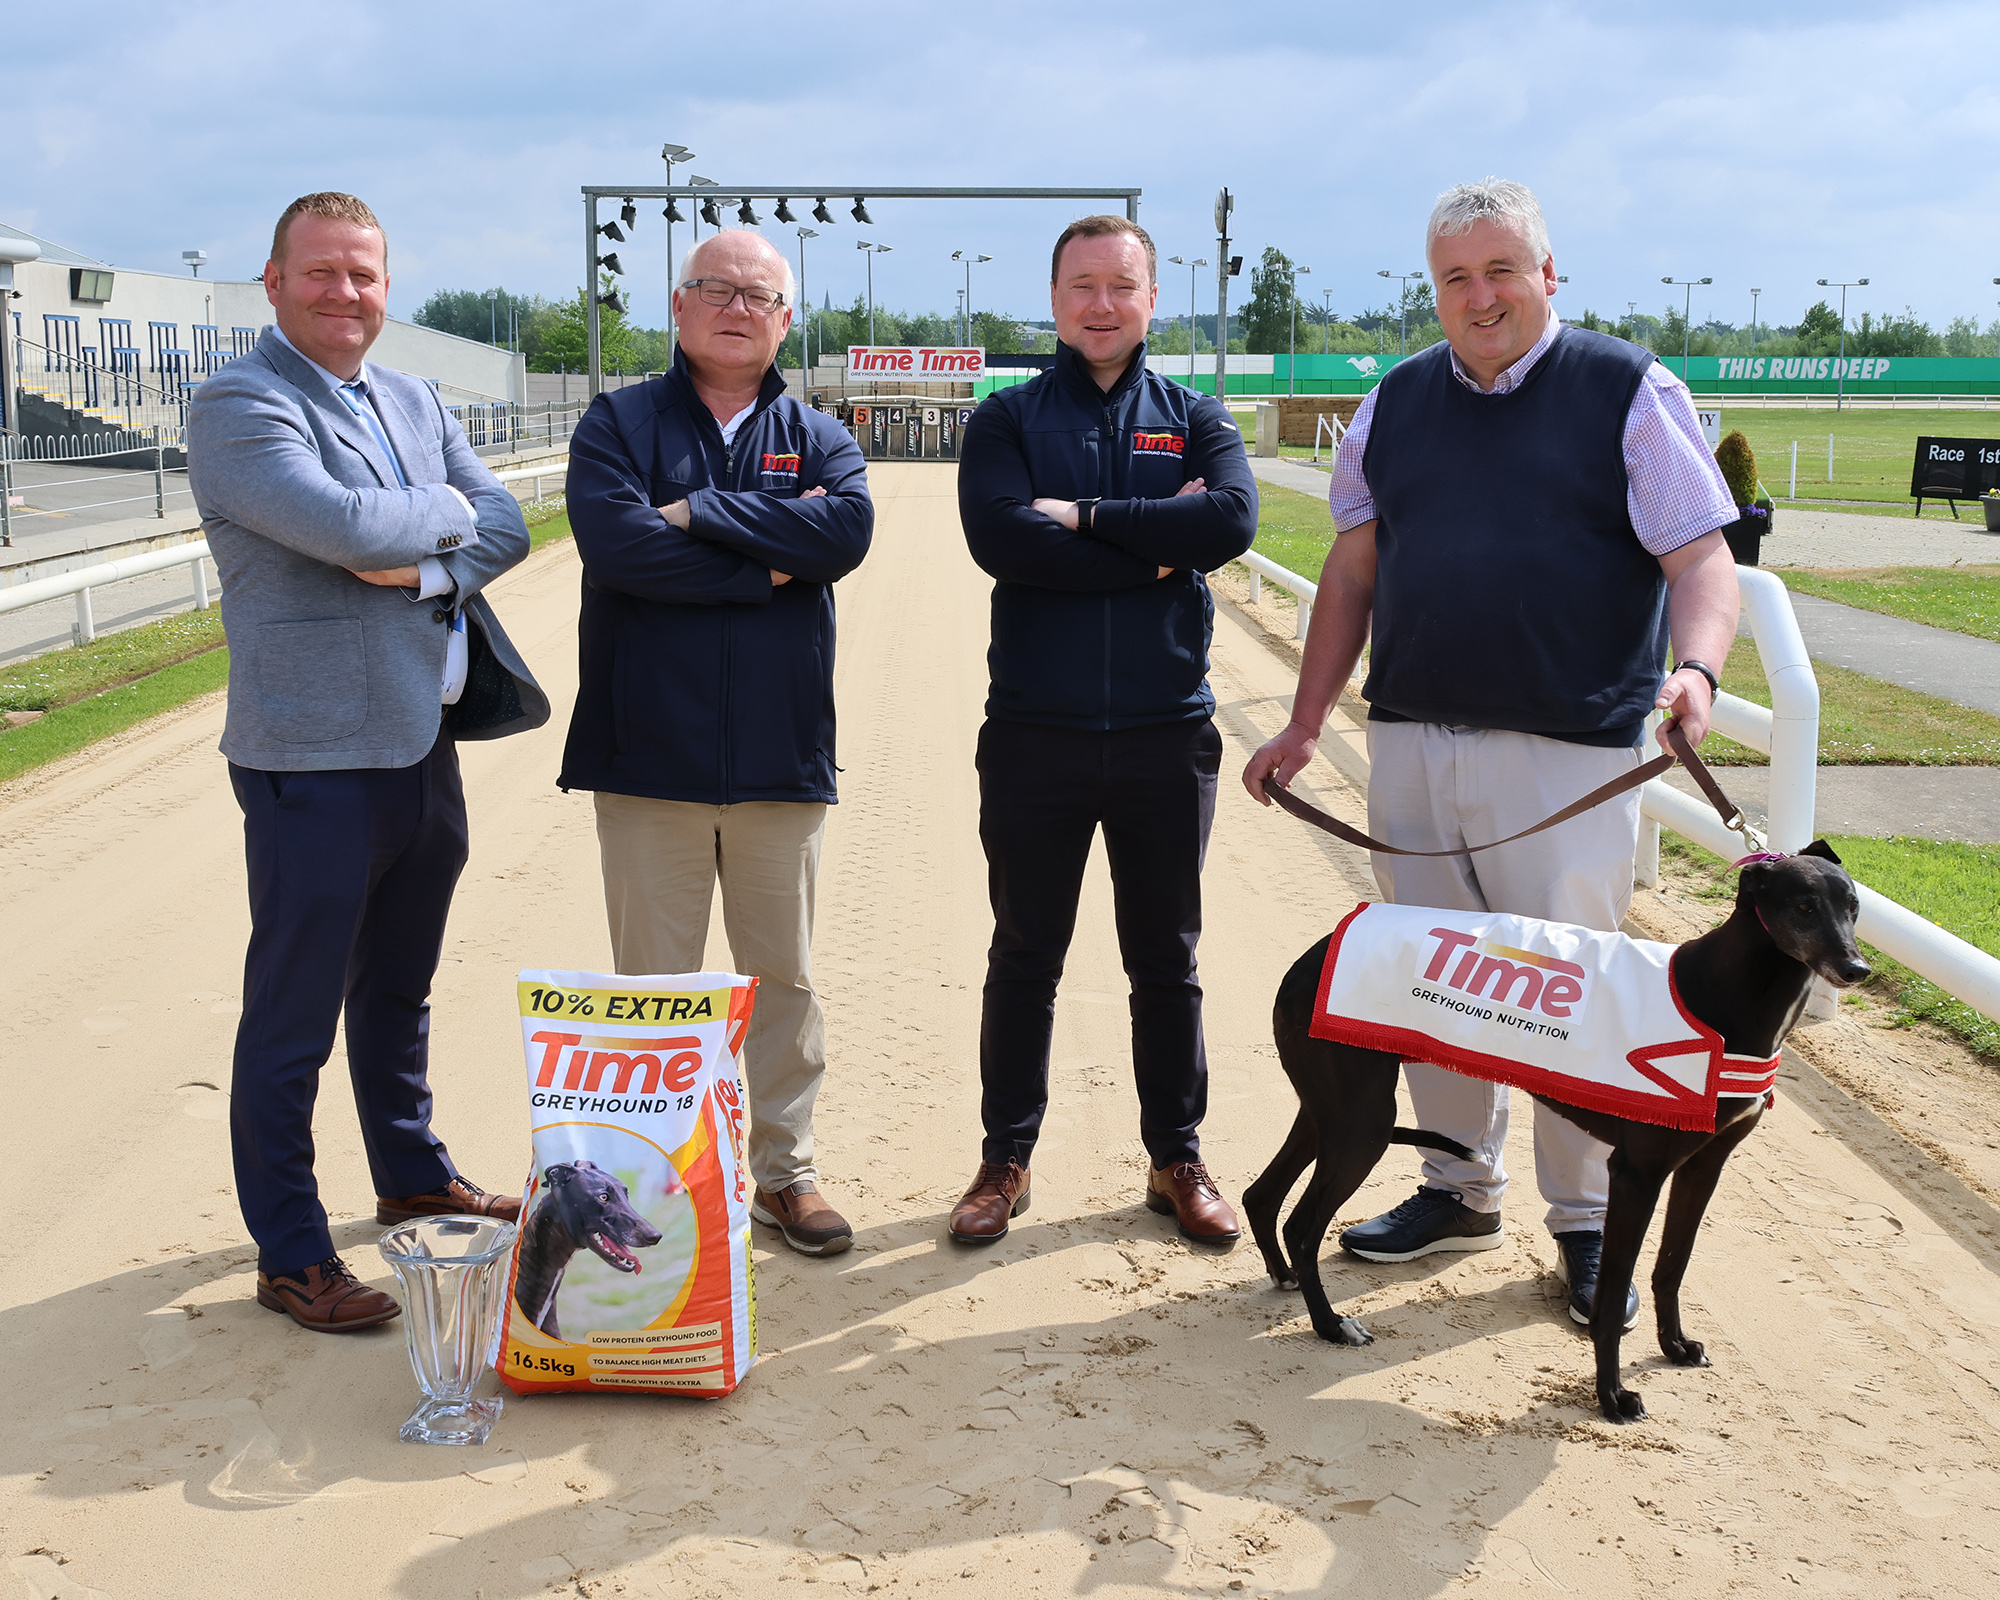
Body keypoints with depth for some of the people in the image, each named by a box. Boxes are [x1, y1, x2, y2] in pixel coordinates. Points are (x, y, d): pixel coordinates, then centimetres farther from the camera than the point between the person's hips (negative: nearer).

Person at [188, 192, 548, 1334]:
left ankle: (413, 1175, 39)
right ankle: (290, 1255, 12)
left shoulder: (415, 401, 14)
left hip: (426, 743, 8)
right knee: (293, 1016, 2)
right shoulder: (237, 406, -10)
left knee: (398, 989, 22)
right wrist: (445, 511, -6)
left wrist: (424, 568, -14)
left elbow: (506, 525, 5)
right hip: (317, 756, -7)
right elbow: (344, 524, -24)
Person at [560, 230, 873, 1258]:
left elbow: (847, 529, -12)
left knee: (785, 977, 11)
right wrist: (770, 562, -12)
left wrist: (700, 513, -14)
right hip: (651, 750, -2)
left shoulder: (816, 436, 10)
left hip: (780, 755, 2)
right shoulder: (618, 423, 3)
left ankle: (786, 1171, 23)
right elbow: (617, 543, -16)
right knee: (654, 984, 5)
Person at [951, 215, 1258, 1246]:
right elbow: (1001, 540, -15)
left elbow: (1231, 519, -13)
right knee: (1024, 959, 9)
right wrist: (1156, 549, -14)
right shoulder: (1006, 420, 4)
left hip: (1166, 733, 1)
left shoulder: (1195, 420, 8)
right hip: (1034, 733, -1)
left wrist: (1085, 517, -15)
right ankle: (1005, 1161, 21)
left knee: (1166, 962, 11)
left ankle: (1176, 1160, 24)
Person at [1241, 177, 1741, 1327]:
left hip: (1570, 752, -5)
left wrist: (1697, 670, -26)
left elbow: (1702, 559, -7)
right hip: (1412, 743, 5)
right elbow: (1354, 572, 16)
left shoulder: (1630, 392, -1)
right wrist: (1308, 724, 14)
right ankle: (1462, 1191, 28)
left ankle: (1588, 1223, 17)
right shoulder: (1397, 404, 12)